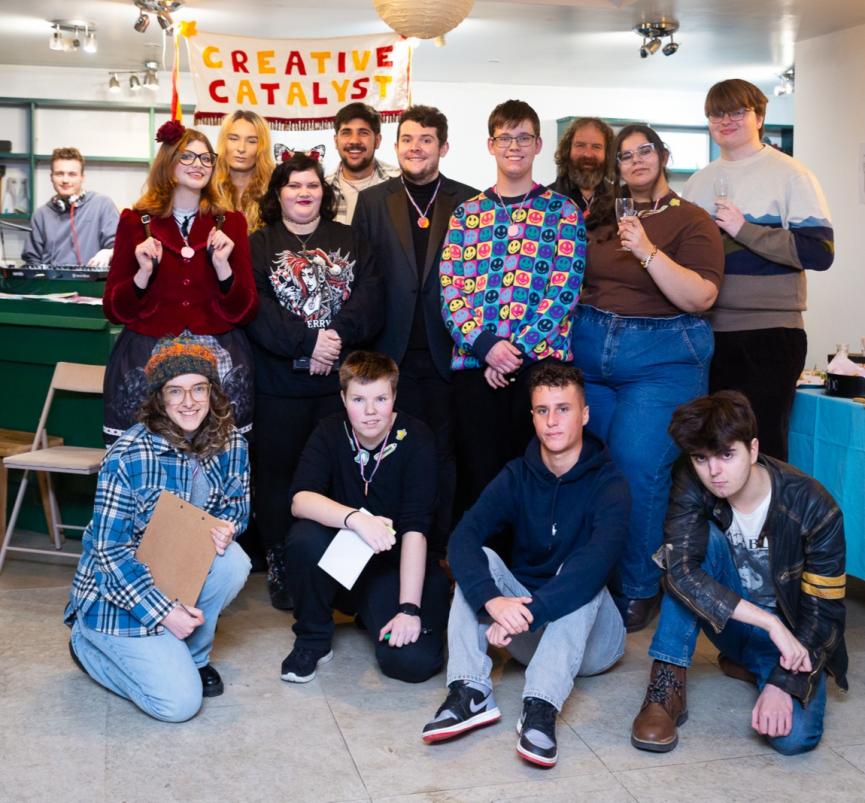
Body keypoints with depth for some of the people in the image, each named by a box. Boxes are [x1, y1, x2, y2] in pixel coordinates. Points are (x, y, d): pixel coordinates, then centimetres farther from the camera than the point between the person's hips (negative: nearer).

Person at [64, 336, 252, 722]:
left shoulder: (231, 443, -10)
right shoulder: (129, 455, -25)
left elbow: (238, 505, 6)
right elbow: (110, 550, -20)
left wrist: (227, 527, -20)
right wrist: (163, 611, -24)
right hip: (119, 590, -5)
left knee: (232, 561, -27)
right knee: (179, 702, -16)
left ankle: (192, 655, 1)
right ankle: (89, 643, 12)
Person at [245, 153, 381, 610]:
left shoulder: (348, 241, 13)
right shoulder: (259, 246, 5)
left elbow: (370, 297, -1)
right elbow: (254, 308, -10)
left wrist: (338, 334, -18)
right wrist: (307, 340, -19)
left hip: (341, 380, 2)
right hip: (280, 383, -2)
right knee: (278, 471, 4)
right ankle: (279, 567, 15)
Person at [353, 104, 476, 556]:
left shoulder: (467, 201, 4)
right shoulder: (372, 201, 7)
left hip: (446, 353, 0)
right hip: (393, 356, 1)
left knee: (445, 456, 6)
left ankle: (445, 550, 18)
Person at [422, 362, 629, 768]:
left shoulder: (608, 484, -13)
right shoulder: (517, 476, -3)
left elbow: (598, 561, -33)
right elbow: (462, 538, -20)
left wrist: (528, 612, -42)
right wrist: (493, 601, -39)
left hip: (589, 638, -3)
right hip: (527, 631, 3)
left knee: (580, 575, -30)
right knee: (482, 559, -18)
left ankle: (541, 705, -40)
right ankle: (470, 693, -30)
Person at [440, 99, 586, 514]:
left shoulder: (563, 211, 8)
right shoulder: (466, 213, 14)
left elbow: (564, 290, -2)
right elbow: (450, 290, 4)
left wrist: (518, 349, -12)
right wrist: (486, 346, -11)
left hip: (541, 361, -1)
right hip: (473, 362, 2)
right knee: (477, 476, 3)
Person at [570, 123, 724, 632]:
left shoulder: (692, 222, -1)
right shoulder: (602, 219, 12)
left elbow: (700, 297, -13)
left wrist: (648, 252, -19)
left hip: (663, 359, -4)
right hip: (589, 353, 5)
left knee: (637, 465, -13)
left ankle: (638, 591, 3)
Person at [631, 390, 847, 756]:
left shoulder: (814, 508, -22)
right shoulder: (692, 485, -18)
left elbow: (824, 611, -17)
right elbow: (680, 570, -31)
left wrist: (783, 684, -28)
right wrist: (769, 623, -37)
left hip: (791, 632, -1)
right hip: (729, 618, 1)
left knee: (794, 735, -27)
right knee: (701, 540, -27)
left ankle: (755, 666, 8)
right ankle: (668, 684, -22)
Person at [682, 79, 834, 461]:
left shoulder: (789, 174, -3)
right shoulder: (698, 182, 14)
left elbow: (819, 252, -13)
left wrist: (744, 230, -15)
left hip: (768, 333, -5)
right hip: (708, 332, 5)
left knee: (761, 443, -1)